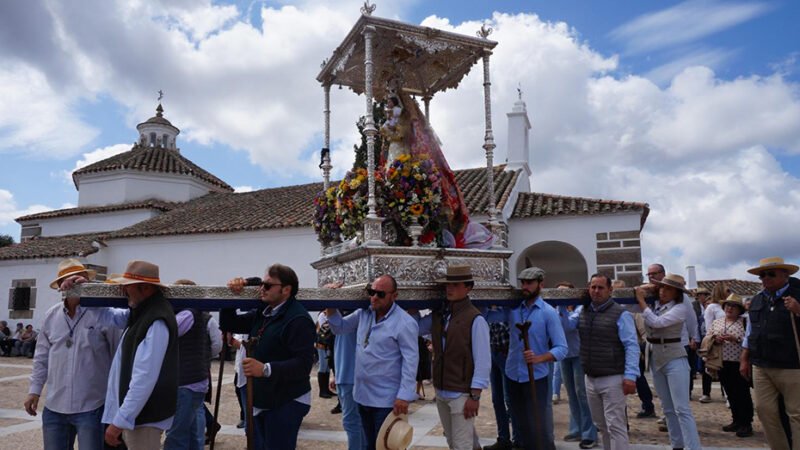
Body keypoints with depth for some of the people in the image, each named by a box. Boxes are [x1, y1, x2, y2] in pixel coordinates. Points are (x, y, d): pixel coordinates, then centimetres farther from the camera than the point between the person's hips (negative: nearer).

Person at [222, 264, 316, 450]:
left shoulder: (298, 319, -20)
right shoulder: (262, 313, 10)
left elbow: (303, 364, -27)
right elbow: (228, 324, 16)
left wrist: (266, 369, -36)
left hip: (286, 403, -9)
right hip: (261, 399, 9)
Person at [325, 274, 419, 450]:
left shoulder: (405, 323, -17)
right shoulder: (363, 314, 3)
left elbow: (410, 361, -18)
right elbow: (340, 328, 12)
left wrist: (404, 396, -21)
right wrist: (331, 307, -6)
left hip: (387, 399, -7)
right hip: (363, 395, 7)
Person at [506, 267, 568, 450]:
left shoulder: (549, 313, -8)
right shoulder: (513, 309, 3)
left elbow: (562, 348, -13)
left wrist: (539, 358, -27)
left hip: (536, 378, -4)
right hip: (512, 376, 4)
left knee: (538, 427, -2)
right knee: (523, 426, 16)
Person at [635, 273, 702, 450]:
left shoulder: (680, 308, -12)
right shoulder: (655, 305, 5)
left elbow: (656, 322, -23)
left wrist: (641, 300, -17)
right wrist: (647, 289, 2)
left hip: (674, 360, -6)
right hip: (655, 360, 7)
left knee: (682, 409, -8)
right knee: (668, 409, 14)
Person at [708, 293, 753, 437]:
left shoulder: (745, 321, -3)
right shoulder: (716, 322, 12)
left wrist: (736, 339, -22)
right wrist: (715, 339, -8)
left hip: (739, 363, -5)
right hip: (723, 363, 5)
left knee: (743, 393, 1)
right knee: (730, 393, 12)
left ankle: (747, 424, 11)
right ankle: (736, 421, 23)